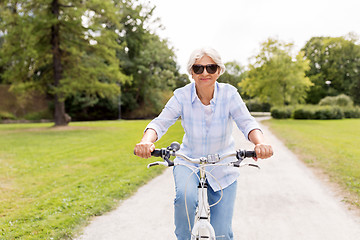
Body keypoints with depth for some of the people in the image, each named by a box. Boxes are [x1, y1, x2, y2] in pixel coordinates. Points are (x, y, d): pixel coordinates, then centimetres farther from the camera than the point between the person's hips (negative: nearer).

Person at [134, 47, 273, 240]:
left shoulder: (229, 94, -14)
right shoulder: (182, 96, -14)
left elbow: (247, 122, -24)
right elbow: (161, 122, -23)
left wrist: (260, 143, -46)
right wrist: (147, 141, -45)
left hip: (222, 168, 0)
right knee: (186, 197, -32)